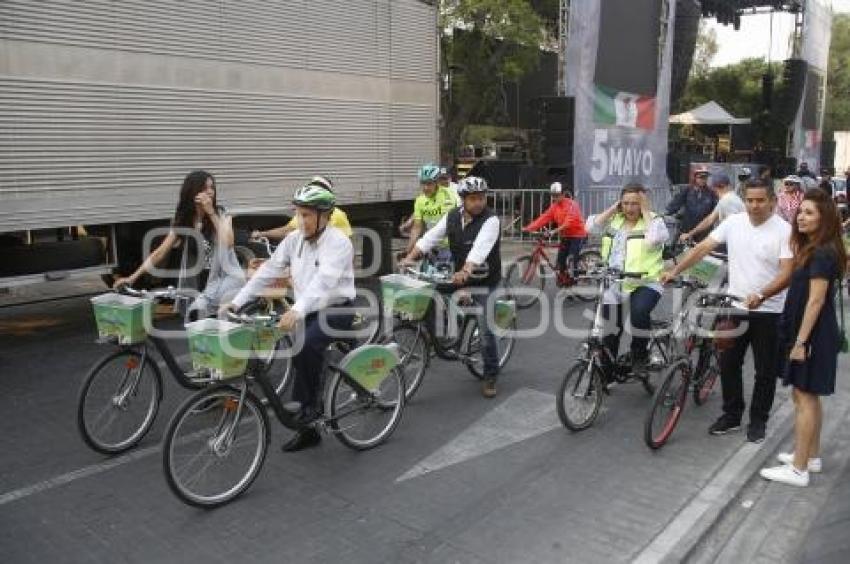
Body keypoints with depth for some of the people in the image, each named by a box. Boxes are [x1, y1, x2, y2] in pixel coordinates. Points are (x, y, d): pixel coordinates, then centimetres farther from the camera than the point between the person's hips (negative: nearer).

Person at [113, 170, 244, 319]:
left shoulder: (221, 215, -1)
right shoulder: (181, 222, 6)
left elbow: (228, 243, -19)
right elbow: (160, 253, 5)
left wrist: (211, 213, -16)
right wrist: (133, 277, -2)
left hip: (224, 277, -3)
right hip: (197, 283, 3)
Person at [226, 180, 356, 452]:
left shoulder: (338, 242, -18)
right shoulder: (294, 239, 2)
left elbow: (323, 281, -34)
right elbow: (267, 272, 0)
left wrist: (297, 311, -48)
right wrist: (236, 302, -8)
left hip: (336, 310, -7)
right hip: (308, 311, 7)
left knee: (305, 346, -32)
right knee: (301, 357, 5)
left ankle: (313, 399, -7)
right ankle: (307, 429, 22)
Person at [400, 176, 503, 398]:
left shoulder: (491, 220, -19)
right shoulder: (452, 216, 0)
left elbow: (480, 248, -36)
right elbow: (430, 237, -4)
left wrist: (465, 271, -51)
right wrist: (410, 258, -16)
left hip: (485, 282, -5)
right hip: (460, 278, 5)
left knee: (486, 330, -2)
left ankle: (490, 376, 14)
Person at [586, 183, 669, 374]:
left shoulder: (654, 220, -2)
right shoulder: (614, 220, 10)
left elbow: (653, 239, -23)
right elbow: (591, 226, -4)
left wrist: (646, 211, -13)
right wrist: (613, 208, -1)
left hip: (644, 283, -4)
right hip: (613, 284, 5)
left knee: (639, 311, -33)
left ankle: (639, 356, -9)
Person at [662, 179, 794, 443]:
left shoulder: (784, 230, -12)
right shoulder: (733, 222, 0)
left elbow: (786, 273, -17)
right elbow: (702, 248, 0)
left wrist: (760, 296, -31)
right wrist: (675, 271, -9)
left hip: (767, 312, -4)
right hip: (734, 307, 4)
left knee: (765, 371, 8)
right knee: (728, 364, 12)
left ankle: (758, 420, 24)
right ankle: (731, 415, 27)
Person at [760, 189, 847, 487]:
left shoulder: (822, 253, -18)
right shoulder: (813, 249, 12)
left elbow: (816, 300, -21)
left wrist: (801, 341, -21)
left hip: (812, 335, -10)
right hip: (812, 333, 10)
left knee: (804, 397, -4)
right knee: (808, 397, 17)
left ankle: (798, 470, 3)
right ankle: (811, 456, 29)